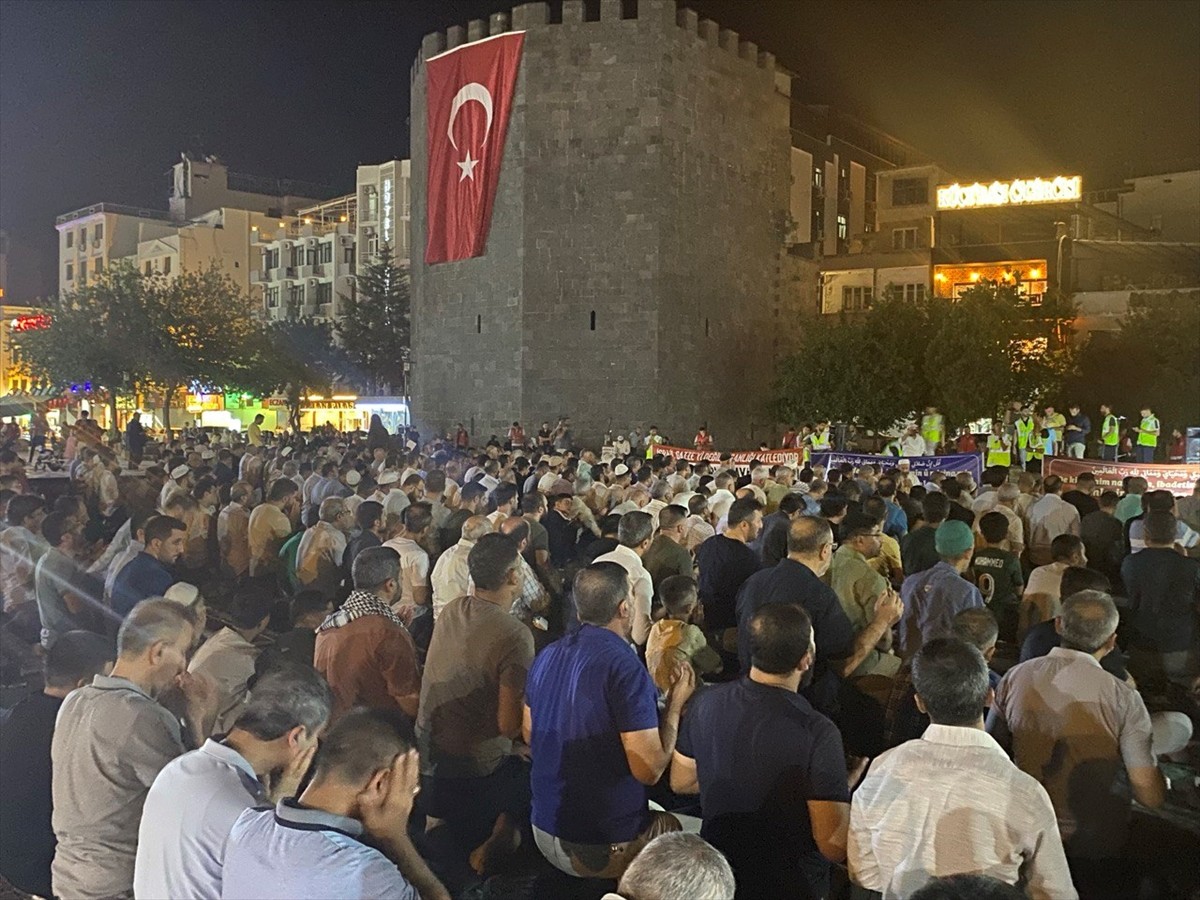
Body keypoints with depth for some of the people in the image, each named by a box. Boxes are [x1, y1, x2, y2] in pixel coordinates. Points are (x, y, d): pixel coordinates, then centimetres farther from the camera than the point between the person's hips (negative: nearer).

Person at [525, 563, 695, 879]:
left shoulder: (547, 656, -1)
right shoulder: (626, 670, -23)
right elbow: (649, 770, -22)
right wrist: (675, 704, -10)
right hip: (604, 848, -6)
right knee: (676, 828, 17)